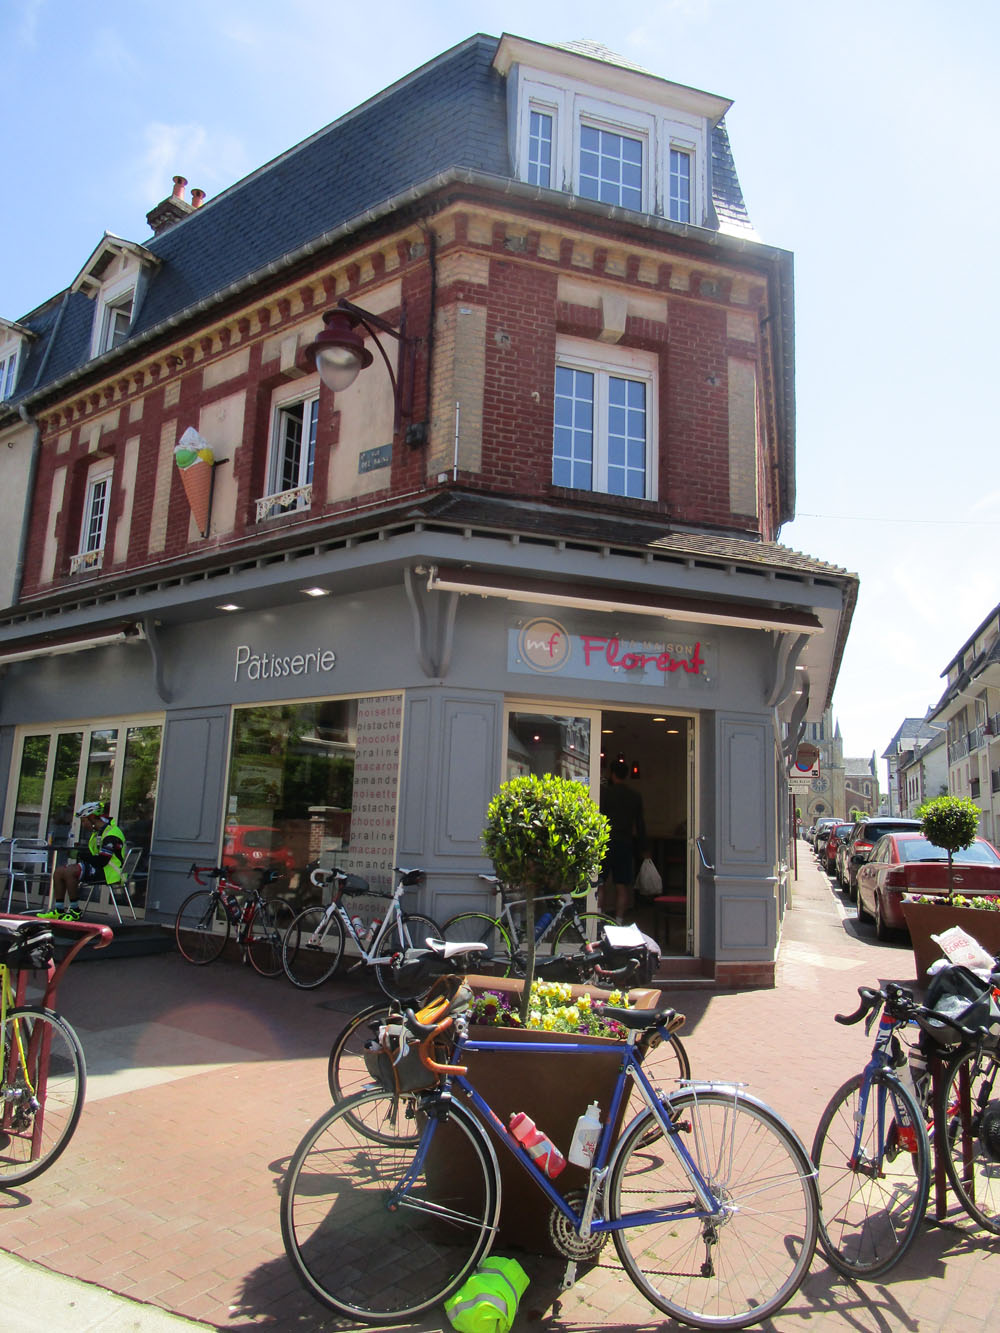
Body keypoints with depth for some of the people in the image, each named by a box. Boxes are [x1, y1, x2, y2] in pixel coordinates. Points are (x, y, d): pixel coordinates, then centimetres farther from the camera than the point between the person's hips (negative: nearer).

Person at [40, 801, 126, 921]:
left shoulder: (111, 833, -17)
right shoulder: (97, 832, 17)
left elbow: (102, 860, -23)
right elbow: (94, 856, 18)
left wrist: (84, 855, -11)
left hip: (109, 873, -11)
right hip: (96, 868, 11)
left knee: (69, 871, -26)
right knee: (59, 870, 4)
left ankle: (75, 911, -16)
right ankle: (59, 910, 4)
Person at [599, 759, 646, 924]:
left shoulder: (604, 792, -5)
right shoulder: (635, 796, 8)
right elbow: (640, 824, 12)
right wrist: (641, 847, 19)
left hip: (605, 842, -3)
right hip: (625, 844, 4)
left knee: (600, 885, 3)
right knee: (622, 887, 7)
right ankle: (619, 921, 6)